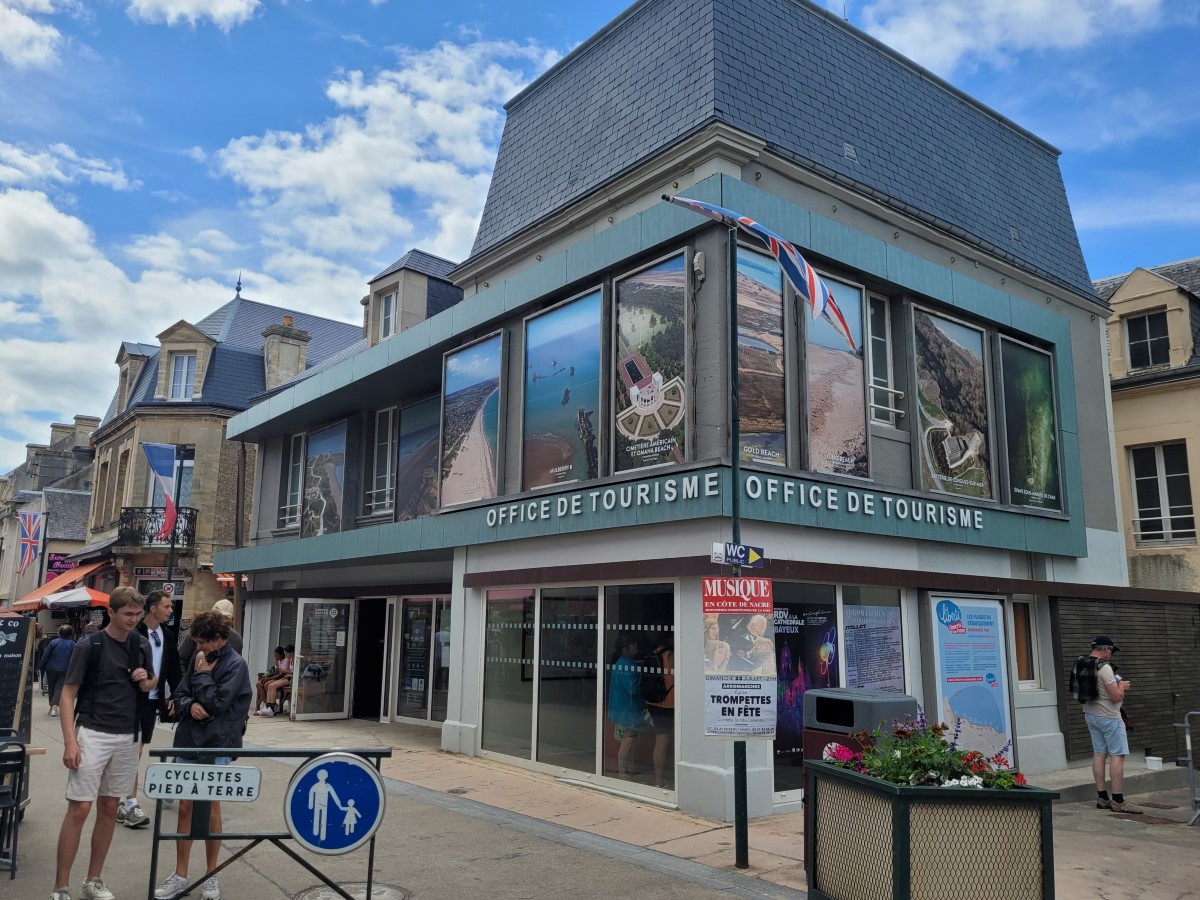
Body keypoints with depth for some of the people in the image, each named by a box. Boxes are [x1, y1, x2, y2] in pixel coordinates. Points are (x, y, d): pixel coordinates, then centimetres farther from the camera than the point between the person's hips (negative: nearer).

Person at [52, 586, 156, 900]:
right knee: (79, 809, -6)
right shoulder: (89, 646, -10)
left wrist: (146, 681, -6)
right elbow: (68, 694, -9)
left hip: (127, 738, 5)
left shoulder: (142, 644, 5)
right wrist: (70, 741, -16)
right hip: (92, 735, -5)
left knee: (109, 809, 11)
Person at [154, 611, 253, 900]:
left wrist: (202, 674, -10)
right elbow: (180, 695, 11)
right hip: (188, 742, 6)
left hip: (217, 746, -6)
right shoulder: (201, 659, 7)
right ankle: (180, 876, 22)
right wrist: (190, 705, -11)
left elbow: (216, 703, -18)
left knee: (210, 810, 4)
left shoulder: (235, 665, -12)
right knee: (185, 808, 10)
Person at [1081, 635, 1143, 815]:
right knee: (1117, 755, -4)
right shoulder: (1104, 668, -19)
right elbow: (1116, 696, -20)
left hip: (1090, 714, 8)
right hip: (1108, 717, -8)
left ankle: (1102, 798, 13)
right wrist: (1122, 686, 0)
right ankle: (1118, 801, -4)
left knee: (1099, 754, 10)